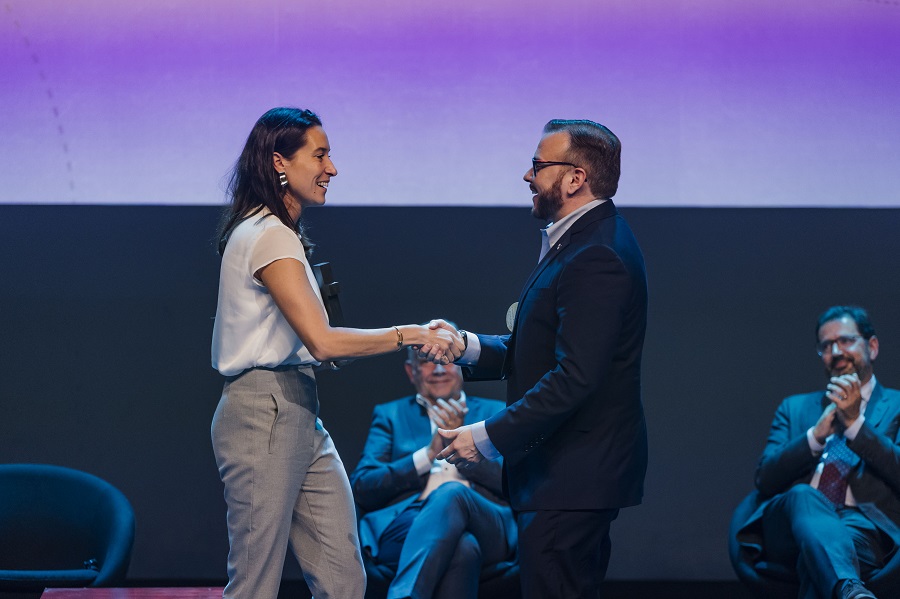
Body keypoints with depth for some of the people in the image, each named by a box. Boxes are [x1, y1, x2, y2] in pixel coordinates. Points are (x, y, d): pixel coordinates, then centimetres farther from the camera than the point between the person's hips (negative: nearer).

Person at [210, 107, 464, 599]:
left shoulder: (281, 234, 18)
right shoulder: (268, 236, -13)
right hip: (264, 415, -10)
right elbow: (322, 342, -20)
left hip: (300, 416, 10)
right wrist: (407, 335, -14)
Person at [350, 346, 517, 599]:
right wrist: (429, 453, -1)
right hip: (406, 521, 0)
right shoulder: (390, 415, 26)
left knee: (452, 492, -38)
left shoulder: (495, 413, 26)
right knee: (461, 546, -39)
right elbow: (361, 489, 9)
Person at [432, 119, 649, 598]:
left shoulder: (596, 257, -20)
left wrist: (489, 437, -21)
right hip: (574, 470, 11)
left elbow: (574, 378, -26)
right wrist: (467, 346, 6)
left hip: (572, 476, -11)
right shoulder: (582, 241, 15)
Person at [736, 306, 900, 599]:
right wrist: (817, 434, -1)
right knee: (803, 496, -38)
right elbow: (765, 479, 13)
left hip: (862, 525, -1)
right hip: (787, 525, 1)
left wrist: (856, 423, -6)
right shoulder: (795, 408, 30)